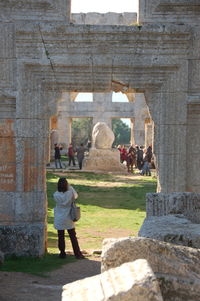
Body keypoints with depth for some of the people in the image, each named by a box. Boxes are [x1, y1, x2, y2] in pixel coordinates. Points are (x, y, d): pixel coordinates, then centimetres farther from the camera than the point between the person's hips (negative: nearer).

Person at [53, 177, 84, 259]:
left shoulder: (56, 195, -15)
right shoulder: (70, 193, -14)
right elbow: (76, 196, 7)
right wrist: (70, 187, 9)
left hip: (59, 220, -1)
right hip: (69, 219, 1)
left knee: (61, 237, 12)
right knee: (73, 237, 10)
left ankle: (62, 253, 19)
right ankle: (77, 254, 13)